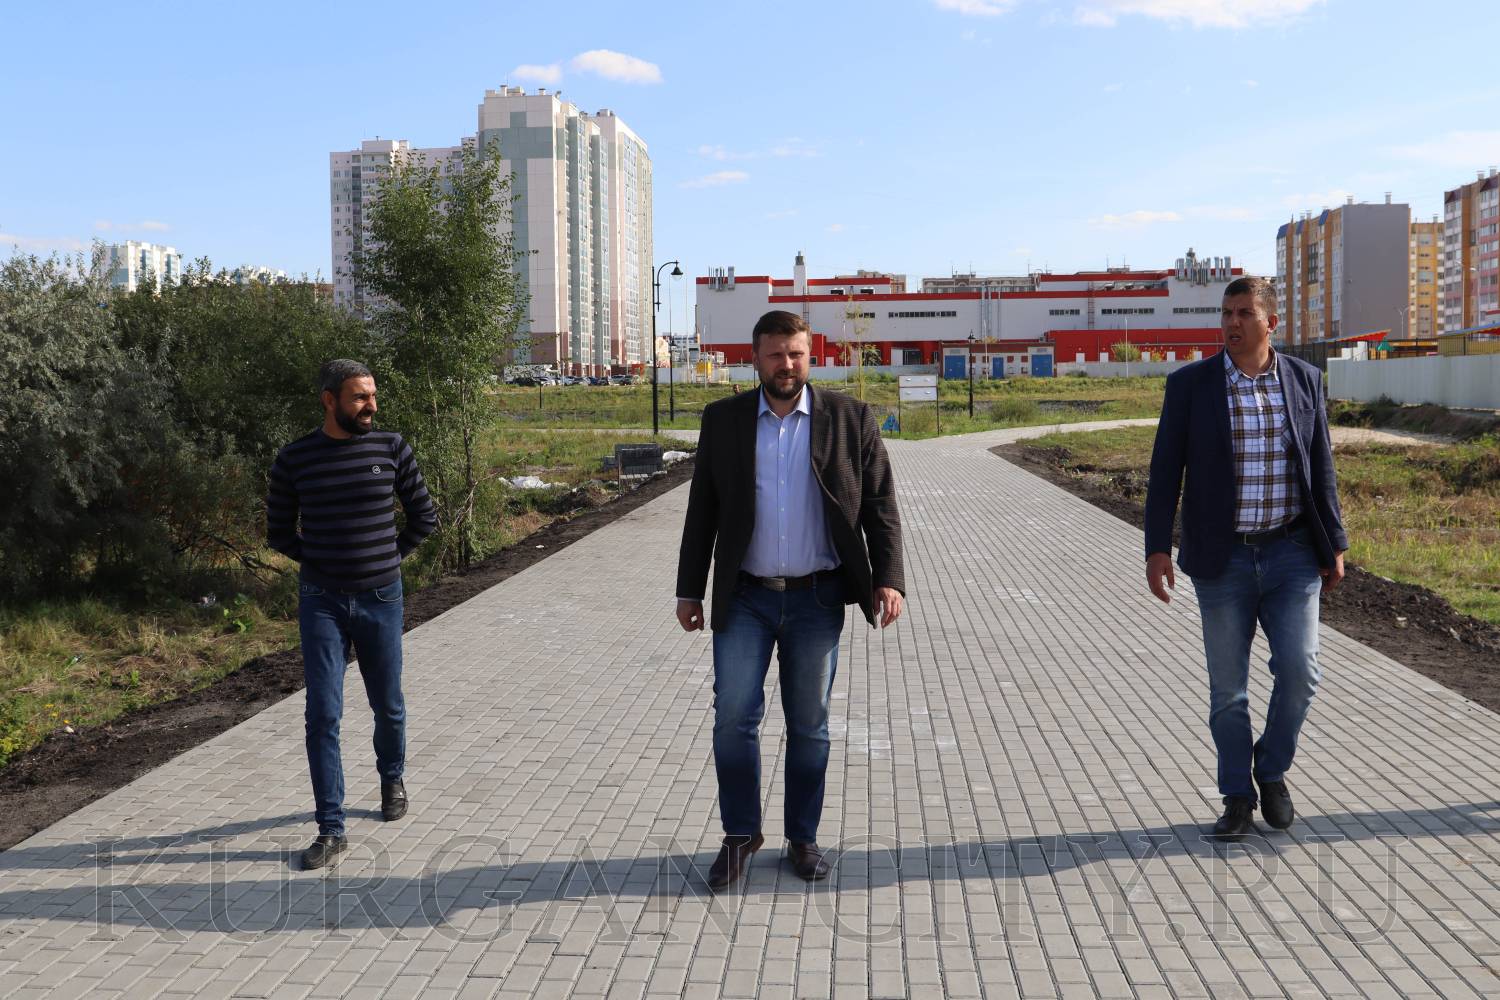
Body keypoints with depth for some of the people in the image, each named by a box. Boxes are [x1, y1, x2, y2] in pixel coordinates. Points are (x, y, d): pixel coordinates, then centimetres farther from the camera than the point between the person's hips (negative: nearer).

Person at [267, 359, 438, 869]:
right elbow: (279, 532, 9)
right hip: (321, 602, -1)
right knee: (323, 715, -4)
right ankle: (331, 828, 3)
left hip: (381, 598, 1)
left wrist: (388, 558, 6)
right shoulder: (294, 459, -3)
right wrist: (321, 562, 4)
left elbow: (423, 516, 7)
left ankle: (392, 779, 41)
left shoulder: (391, 447, -2)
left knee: (388, 706, 13)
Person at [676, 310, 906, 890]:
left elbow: (880, 505, 0)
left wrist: (888, 578, -11)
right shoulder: (722, 421, 3)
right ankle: (740, 834, 17)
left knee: (809, 725, 8)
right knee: (734, 716, -2)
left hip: (817, 600, -1)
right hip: (745, 598, 1)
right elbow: (702, 511, 7)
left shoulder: (850, 419, 0)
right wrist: (689, 590, 5)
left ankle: (803, 837, 24)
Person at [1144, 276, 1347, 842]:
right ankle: (1238, 799, 22)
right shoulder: (1190, 384, -3)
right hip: (1223, 559, -1)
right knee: (1227, 688, 6)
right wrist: (1157, 549, -8)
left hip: (1291, 554, 1)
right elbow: (1165, 471, -2)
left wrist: (1334, 545, 7)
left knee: (1299, 671, -6)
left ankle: (1272, 769, 22)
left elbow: (1321, 468, 9)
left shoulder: (1305, 380, 3)